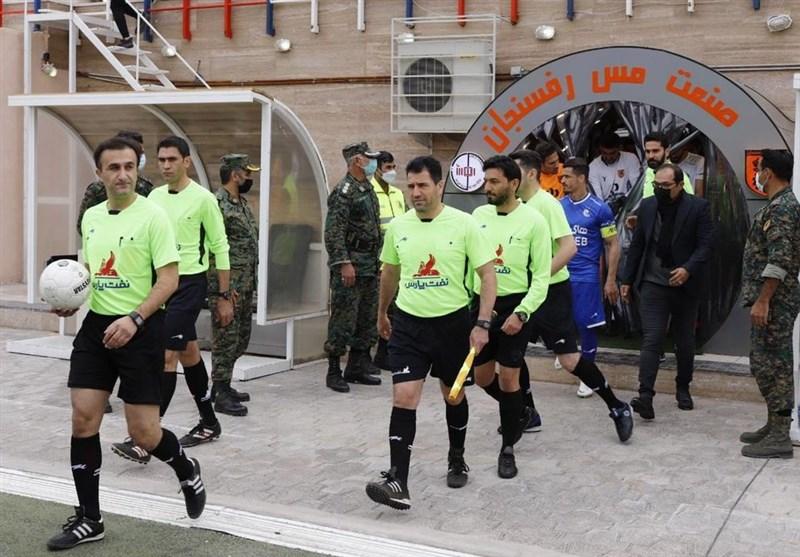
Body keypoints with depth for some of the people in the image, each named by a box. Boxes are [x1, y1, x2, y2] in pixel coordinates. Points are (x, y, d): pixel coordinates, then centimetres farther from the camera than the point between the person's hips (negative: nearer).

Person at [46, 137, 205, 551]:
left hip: (140, 329, -6)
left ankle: (187, 471, 29)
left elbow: (168, 280, -14)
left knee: (142, 432, -3)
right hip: (96, 326, 6)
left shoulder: (151, 216, -10)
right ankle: (88, 520, 14)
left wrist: (134, 319, -25)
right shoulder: (91, 216, 10)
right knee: (83, 420, 1)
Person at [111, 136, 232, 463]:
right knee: (188, 353, 15)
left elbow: (220, 248, -6)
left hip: (190, 283, -7)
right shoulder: (155, 196, 8)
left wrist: (225, 296, -7)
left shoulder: (203, 198, -10)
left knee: (166, 356, -11)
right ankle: (209, 424, 29)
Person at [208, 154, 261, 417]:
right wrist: (224, 288, -20)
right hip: (227, 285, -9)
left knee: (240, 338, 15)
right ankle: (221, 395, 3)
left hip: (246, 284, 9)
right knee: (226, 338, -4)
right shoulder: (217, 204, -14)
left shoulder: (243, 203, 16)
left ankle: (223, 385, 28)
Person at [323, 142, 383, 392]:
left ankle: (357, 367, 23)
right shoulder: (343, 191, -13)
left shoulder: (368, 189, 15)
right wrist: (344, 263, -23)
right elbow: (333, 232, -19)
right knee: (343, 319, -5)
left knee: (368, 318, 14)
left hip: (370, 265, 9)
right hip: (350, 264, -9)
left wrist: (379, 258, 19)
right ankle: (334, 372, 3)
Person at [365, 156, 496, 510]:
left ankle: (457, 460, 38)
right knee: (403, 397, -10)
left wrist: (482, 324, -15)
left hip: (453, 322, -1)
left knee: (454, 395, 15)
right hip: (408, 323, 2)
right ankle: (397, 482, -12)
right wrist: (382, 314, 26)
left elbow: (488, 274, -8)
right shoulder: (397, 226, 2)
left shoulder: (464, 224, -9)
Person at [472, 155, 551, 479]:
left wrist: (521, 313, -20)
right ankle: (518, 413, 41)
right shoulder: (479, 215, 3)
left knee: (508, 378, -2)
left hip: (514, 306, -5)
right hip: (481, 304, 5)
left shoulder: (533, 221, -10)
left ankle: (508, 449, 15)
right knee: (482, 377, 12)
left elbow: (542, 276, -10)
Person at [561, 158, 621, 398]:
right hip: (560, 275, 3)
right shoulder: (559, 206, 4)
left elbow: (613, 245, -3)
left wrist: (611, 280, -6)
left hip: (586, 277, -3)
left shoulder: (599, 209, -7)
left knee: (586, 326, 2)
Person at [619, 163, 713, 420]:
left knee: (685, 342, 12)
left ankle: (683, 389, 31)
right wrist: (627, 279, 10)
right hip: (653, 284, 1)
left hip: (685, 285, -1)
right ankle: (645, 397, -16)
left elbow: (706, 244, -9)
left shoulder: (698, 207, -5)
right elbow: (636, 245, 10)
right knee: (651, 340, -9)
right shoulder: (647, 206, 6)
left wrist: (688, 269, -24)